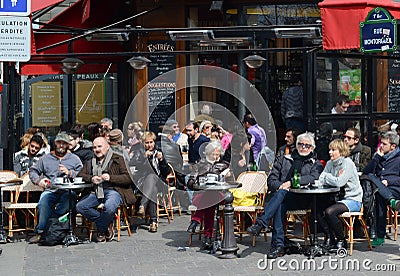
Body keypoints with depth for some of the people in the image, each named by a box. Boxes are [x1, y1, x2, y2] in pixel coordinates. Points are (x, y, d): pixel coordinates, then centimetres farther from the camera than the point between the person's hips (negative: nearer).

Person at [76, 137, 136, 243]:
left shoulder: (118, 159, 6)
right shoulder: (90, 162, 23)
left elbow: (128, 178, -2)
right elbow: (80, 175, 16)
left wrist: (110, 178, -14)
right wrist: (91, 178, -5)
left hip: (113, 190, -5)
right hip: (96, 192, 5)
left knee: (108, 207, -37)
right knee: (80, 206, -20)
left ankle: (101, 230, -6)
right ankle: (107, 224, -7)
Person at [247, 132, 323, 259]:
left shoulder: (316, 164, 18)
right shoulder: (283, 160, 25)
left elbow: (314, 178, -5)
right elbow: (271, 179, 16)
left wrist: (291, 182, -14)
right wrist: (280, 186, -7)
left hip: (301, 199, -2)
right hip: (280, 197, 2)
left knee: (281, 194, -35)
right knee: (280, 205, -35)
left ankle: (260, 223, -42)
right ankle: (278, 246, -37)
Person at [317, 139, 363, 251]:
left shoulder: (348, 163, -13)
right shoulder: (330, 163, 9)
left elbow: (339, 182, -24)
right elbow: (321, 181, 2)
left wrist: (327, 177, -9)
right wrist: (332, 180, -16)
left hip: (353, 199, -7)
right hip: (338, 198, 7)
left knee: (329, 211, -28)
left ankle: (341, 241, -8)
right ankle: (329, 238, 2)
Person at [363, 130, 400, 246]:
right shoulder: (379, 155, 22)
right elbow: (365, 172, 9)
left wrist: (389, 181, -13)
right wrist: (377, 157, 3)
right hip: (378, 188, 4)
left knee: (379, 196, -36)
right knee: (370, 177, -29)